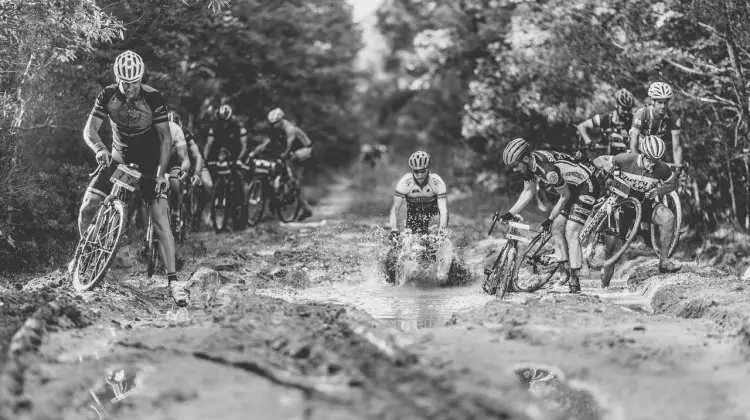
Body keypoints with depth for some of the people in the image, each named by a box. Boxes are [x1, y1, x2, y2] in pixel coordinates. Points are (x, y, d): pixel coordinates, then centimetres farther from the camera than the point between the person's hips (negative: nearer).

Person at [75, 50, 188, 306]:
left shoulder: (153, 98, -20)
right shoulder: (107, 96, -12)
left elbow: (165, 138, -17)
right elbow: (90, 130, -16)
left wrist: (161, 172, -27)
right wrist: (99, 148, -38)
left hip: (149, 163, -3)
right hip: (119, 158, 3)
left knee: (160, 220, -16)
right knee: (87, 207, -6)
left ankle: (173, 281, -16)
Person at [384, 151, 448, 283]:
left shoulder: (437, 182, -27)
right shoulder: (405, 182, -25)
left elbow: (443, 211, -31)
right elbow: (395, 209, -23)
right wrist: (394, 231, -37)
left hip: (433, 215, 0)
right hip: (413, 214, 0)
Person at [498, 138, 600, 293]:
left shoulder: (548, 169, -34)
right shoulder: (529, 164, -7)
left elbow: (565, 196, -20)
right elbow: (528, 193, 6)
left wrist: (550, 219, -11)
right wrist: (509, 214, 0)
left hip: (586, 186, -9)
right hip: (572, 187, 9)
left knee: (571, 232, -14)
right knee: (557, 227, 4)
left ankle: (574, 281, -13)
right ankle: (563, 266, 13)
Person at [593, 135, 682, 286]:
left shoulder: (662, 169, -16)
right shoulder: (627, 159, -20)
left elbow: (673, 183, 4)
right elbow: (597, 160, -11)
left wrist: (658, 192, -16)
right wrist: (606, 165, -35)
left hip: (646, 203, 1)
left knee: (668, 217, -27)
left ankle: (664, 261, -17)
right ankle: (608, 266, 17)